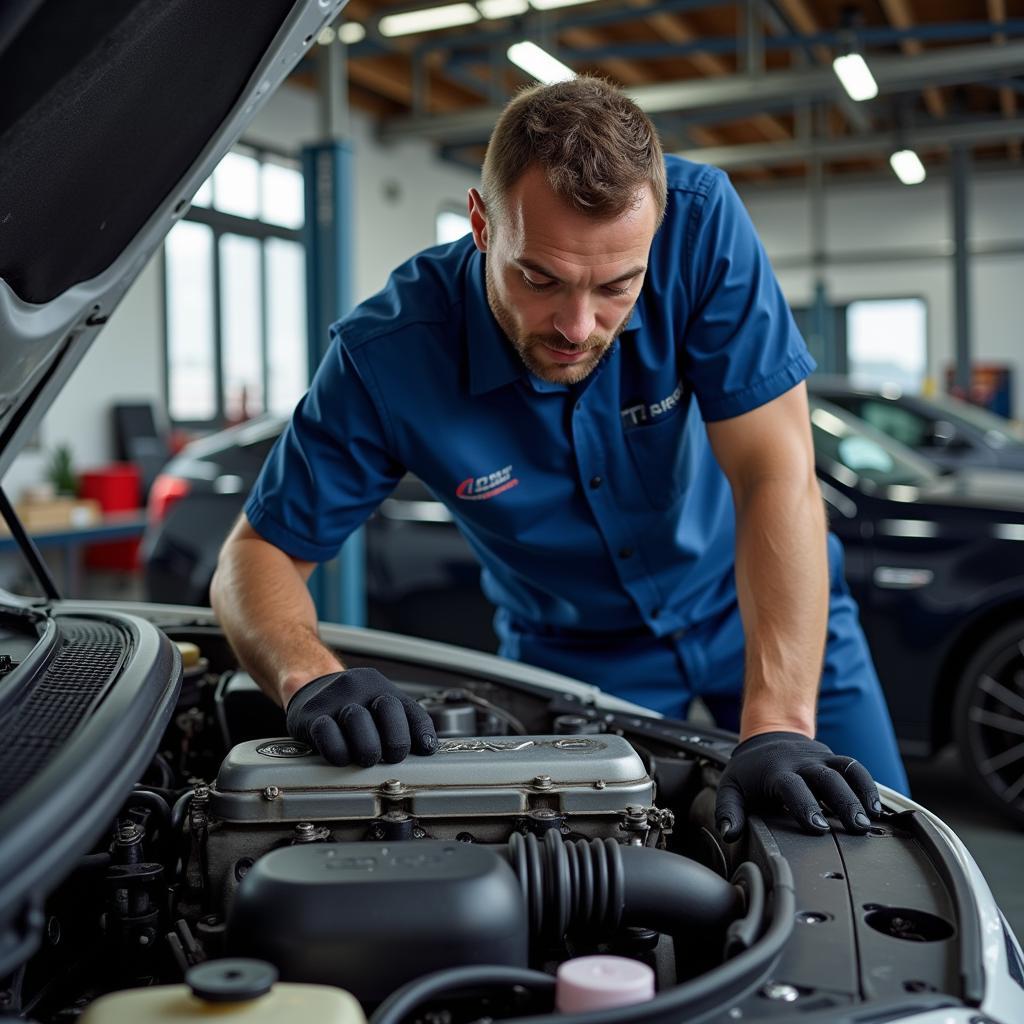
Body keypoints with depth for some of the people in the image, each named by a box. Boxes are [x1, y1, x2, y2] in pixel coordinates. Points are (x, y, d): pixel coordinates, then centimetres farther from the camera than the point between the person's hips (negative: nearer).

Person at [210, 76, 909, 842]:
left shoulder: (700, 222, -29)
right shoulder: (386, 357, -28)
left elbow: (777, 476, -31)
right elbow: (260, 554, -19)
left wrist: (778, 728, -38)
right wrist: (312, 678, -42)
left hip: (754, 602, 1)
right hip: (573, 649, 0)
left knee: (872, 839, 1)